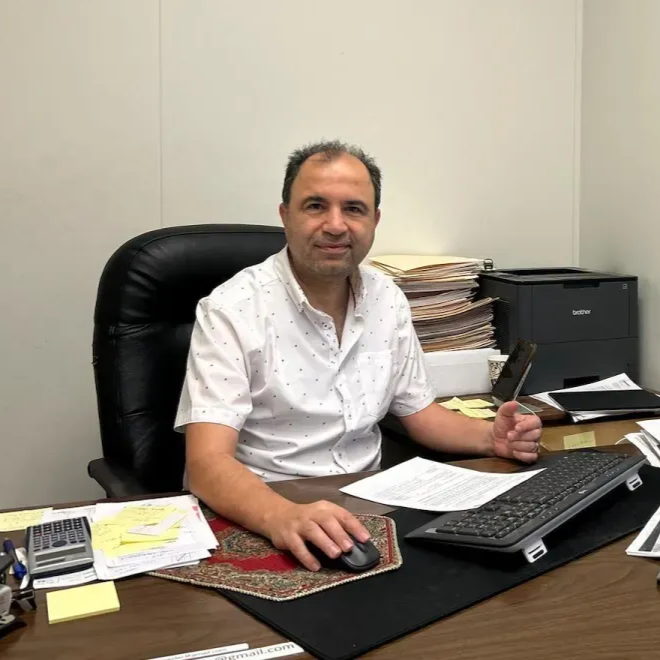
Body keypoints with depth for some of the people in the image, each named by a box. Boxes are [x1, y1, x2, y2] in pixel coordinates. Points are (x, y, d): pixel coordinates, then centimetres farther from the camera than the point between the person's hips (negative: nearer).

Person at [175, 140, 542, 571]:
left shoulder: (388, 301, 3)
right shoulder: (231, 310, -15)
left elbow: (418, 409, 16)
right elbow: (208, 461, -24)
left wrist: (490, 437, -3)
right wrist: (284, 517, -43)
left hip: (365, 508, 5)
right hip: (259, 521, -4)